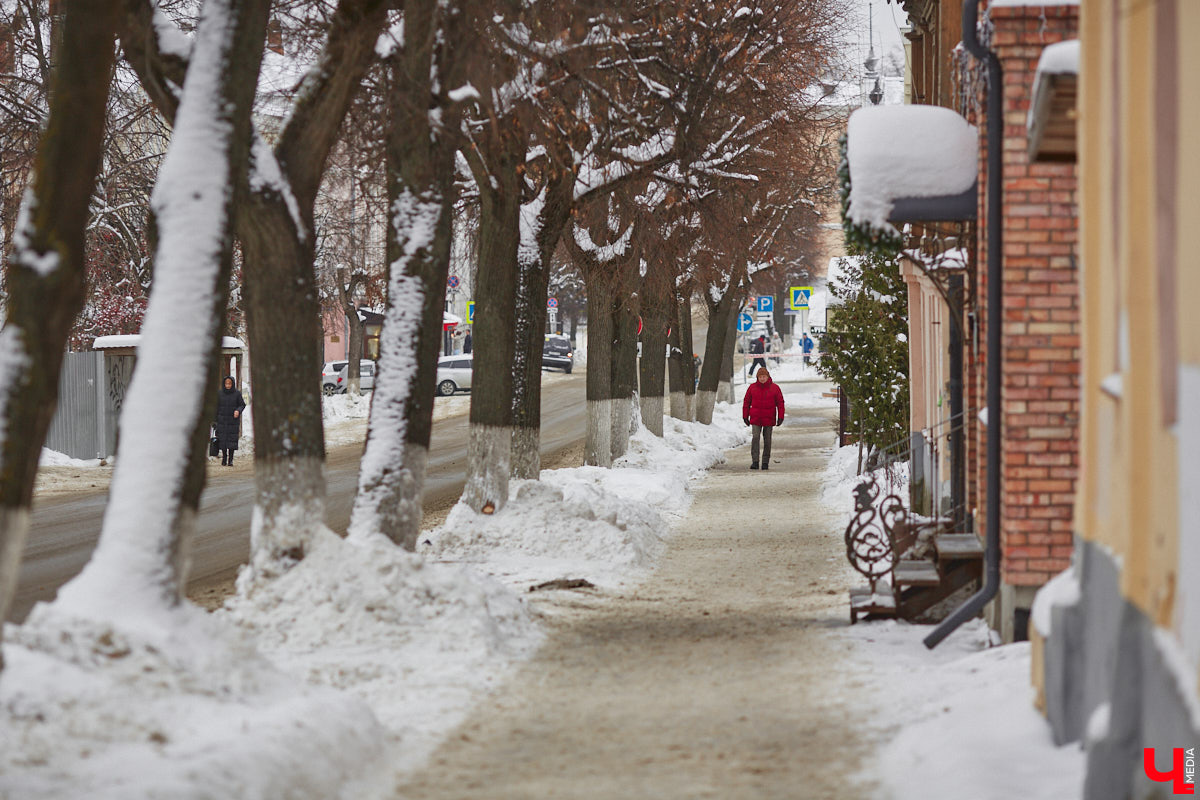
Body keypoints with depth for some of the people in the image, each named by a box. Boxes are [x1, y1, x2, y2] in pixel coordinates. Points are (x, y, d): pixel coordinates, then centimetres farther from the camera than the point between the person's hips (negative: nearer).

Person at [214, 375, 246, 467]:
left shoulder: (237, 394, -2)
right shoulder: (220, 394, 2)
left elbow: (242, 405, 3)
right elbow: (217, 408, 5)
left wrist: (238, 411, -18)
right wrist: (215, 421, 3)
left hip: (233, 420, -1)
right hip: (222, 420, 1)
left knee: (232, 439, -5)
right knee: (223, 439, -1)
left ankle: (230, 459, 1)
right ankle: (224, 458, 14)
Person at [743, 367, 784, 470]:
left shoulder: (774, 388, 1)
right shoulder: (752, 387, 3)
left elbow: (780, 403, 3)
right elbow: (746, 402, 10)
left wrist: (780, 417, -4)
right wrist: (745, 416, 8)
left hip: (769, 419, 0)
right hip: (755, 419, 0)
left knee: (767, 440, 5)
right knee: (755, 438, -13)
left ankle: (765, 462, 13)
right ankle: (755, 461, -15)